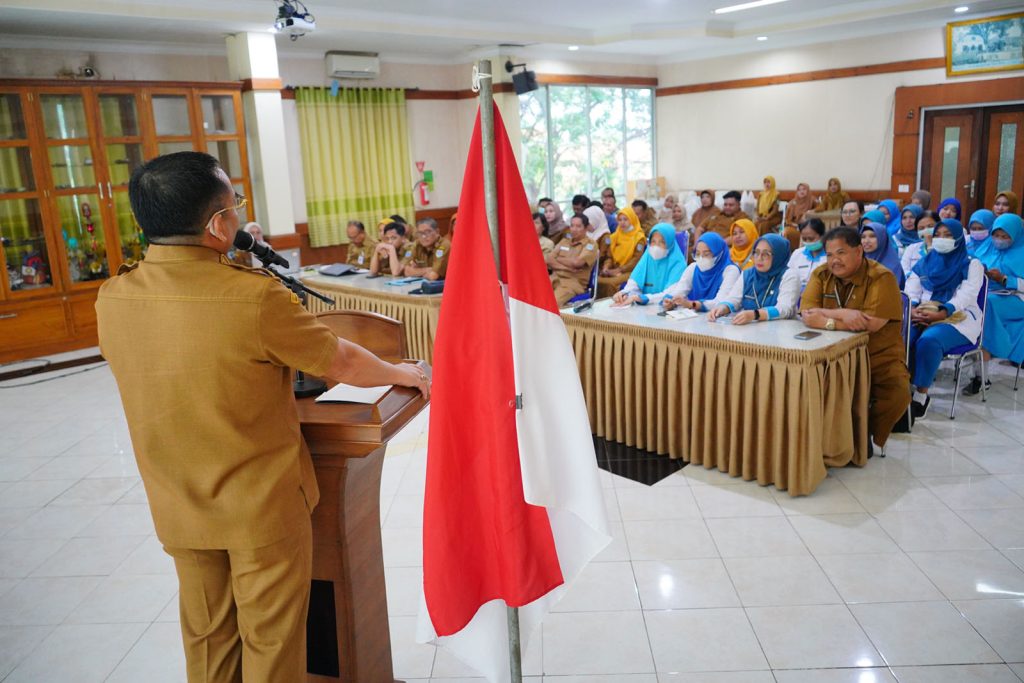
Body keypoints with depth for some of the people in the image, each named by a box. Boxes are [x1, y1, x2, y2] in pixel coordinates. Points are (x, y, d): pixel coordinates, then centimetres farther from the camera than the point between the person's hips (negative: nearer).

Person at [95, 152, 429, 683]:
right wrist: (402, 373, 5)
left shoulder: (111, 299, -9)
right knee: (271, 639, 15)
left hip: (177, 509, 5)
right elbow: (342, 363, -13)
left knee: (207, 637, 23)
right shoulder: (255, 295, -26)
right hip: (263, 505, -5)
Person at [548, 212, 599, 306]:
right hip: (555, 278, 5)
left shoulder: (590, 244, 3)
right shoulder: (564, 241, 21)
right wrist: (566, 266, -7)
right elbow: (549, 260, 11)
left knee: (553, 302, -36)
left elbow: (576, 262, -12)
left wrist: (558, 259, 5)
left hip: (574, 282, -5)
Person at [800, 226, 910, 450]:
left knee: (898, 394, -28)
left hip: (879, 356, -2)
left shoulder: (881, 278, -11)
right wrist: (843, 314, -26)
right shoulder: (821, 275, 1)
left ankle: (865, 437, 2)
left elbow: (872, 323, -22)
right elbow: (807, 315, -11)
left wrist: (826, 318, -18)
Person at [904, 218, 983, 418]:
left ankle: (921, 394, -28)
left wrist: (940, 314, -24)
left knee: (928, 340, -37)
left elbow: (966, 296, -8)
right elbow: (911, 291, 9)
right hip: (922, 315, 4)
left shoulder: (971, 265, 6)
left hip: (958, 318, -4)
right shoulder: (924, 263, 19)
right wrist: (912, 309, -14)